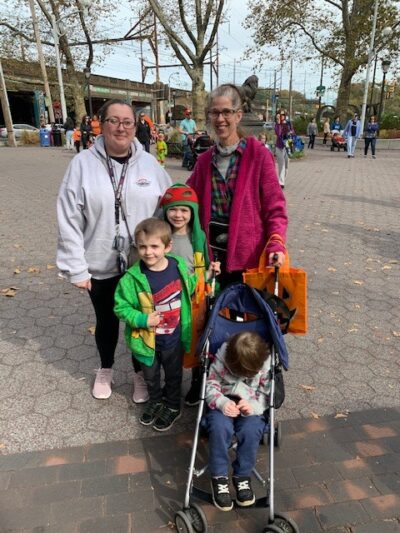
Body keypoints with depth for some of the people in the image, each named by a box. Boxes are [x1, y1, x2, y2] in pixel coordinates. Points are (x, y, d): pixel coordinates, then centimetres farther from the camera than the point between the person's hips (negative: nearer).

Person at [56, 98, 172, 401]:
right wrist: (76, 268, -9)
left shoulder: (150, 164, -2)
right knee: (106, 321, 19)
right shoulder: (83, 163, -7)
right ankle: (105, 369, 46)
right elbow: (69, 220, -7)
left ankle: (141, 373, 39)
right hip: (100, 266, 0)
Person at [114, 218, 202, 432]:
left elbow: (190, 287, 8)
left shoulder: (179, 266, -13)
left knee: (173, 374, 24)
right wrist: (141, 320, -26)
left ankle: (173, 407, 50)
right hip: (147, 340, -1)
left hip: (174, 339, 1)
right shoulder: (133, 277, -23)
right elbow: (121, 306, -14)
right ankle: (155, 402, 55)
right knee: (151, 376, 25)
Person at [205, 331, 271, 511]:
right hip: (224, 405, 0)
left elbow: (267, 395, -6)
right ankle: (219, 477, -11)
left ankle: (242, 476, -6)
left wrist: (253, 406, -26)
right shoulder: (221, 360, -17)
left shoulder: (266, 365, -15)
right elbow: (210, 385, -9)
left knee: (251, 430, -30)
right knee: (220, 427, -31)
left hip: (250, 407, 1)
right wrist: (222, 402, -27)